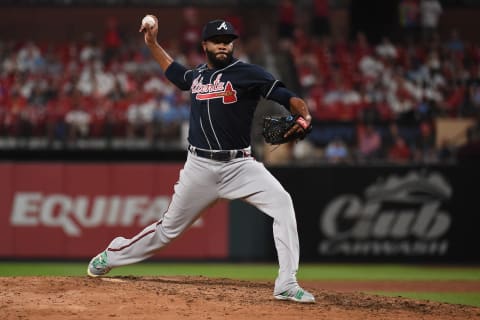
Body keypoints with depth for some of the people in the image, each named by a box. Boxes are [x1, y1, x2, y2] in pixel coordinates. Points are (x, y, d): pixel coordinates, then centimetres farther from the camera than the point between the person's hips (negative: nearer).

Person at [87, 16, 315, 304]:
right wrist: (152, 44, 31)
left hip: (239, 164, -3)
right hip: (200, 166, 3)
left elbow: (287, 97, -15)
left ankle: (287, 285, -25)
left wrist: (305, 116, -34)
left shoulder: (247, 73, -6)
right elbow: (175, 73, 35)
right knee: (170, 227, 11)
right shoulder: (197, 75, 10)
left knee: (282, 203, -26)